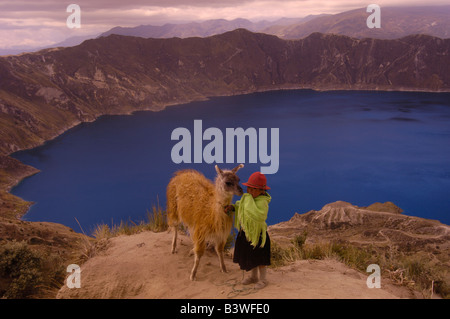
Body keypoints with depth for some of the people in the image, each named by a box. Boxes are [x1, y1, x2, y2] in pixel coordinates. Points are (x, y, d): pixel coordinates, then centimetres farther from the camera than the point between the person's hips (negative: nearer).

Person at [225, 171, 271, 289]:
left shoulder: (262, 201, -28)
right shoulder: (248, 197, -2)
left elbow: (257, 216, -46)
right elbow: (240, 205, 19)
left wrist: (249, 199, -38)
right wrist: (232, 207, -2)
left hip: (257, 234, -8)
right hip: (245, 232, 8)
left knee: (259, 259, 8)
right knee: (250, 256, 22)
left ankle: (262, 279, 28)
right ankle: (253, 277, 40)